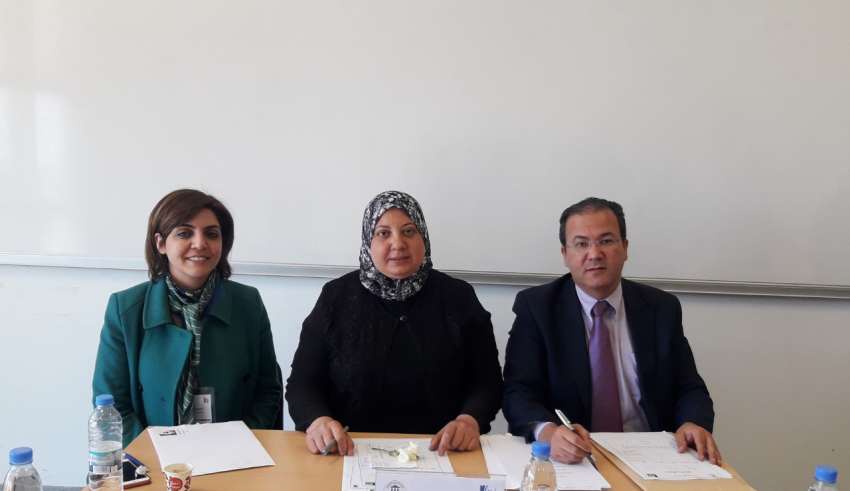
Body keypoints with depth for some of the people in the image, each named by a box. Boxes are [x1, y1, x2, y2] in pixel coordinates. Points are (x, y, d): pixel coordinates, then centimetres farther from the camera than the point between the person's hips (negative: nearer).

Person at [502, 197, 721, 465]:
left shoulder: (661, 308, 6)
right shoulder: (536, 307, -2)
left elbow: (689, 389, 8)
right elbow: (518, 393, -10)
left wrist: (693, 424, -15)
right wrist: (549, 432, -31)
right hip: (568, 458, -1)